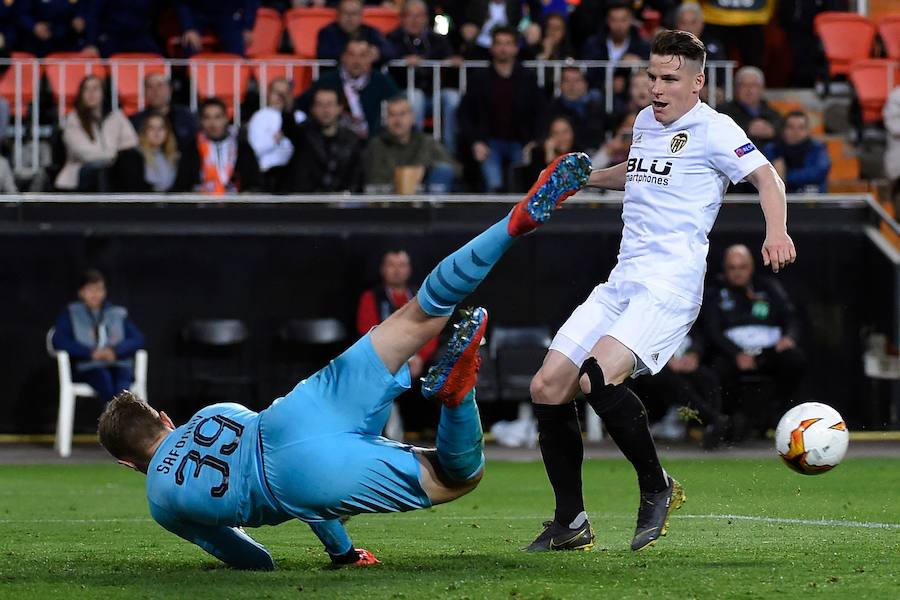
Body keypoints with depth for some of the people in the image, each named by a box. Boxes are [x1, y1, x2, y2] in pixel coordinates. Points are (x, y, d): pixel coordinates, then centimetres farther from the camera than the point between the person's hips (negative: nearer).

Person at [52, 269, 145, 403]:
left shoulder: (119, 314, 23)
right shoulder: (71, 313, 17)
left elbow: (138, 339, 10)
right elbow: (59, 341, 0)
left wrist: (116, 351, -11)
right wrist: (91, 353, -12)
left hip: (120, 366, 2)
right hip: (87, 369, -2)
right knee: (104, 378, -36)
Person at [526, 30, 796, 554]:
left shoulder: (712, 129, -4)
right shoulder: (645, 121, 20)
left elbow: (766, 177, -13)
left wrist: (777, 232, -30)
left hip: (670, 284, -8)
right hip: (622, 282, 8)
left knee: (598, 376, -29)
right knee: (547, 388, -1)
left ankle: (657, 487, -8)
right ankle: (571, 524, 9)